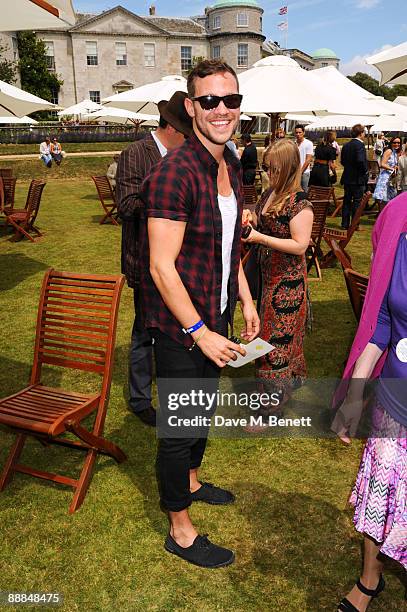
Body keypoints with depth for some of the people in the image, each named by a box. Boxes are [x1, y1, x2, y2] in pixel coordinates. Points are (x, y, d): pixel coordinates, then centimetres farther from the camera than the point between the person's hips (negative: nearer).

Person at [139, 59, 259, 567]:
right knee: (180, 425, 7)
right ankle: (180, 532, 28)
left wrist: (245, 300, 12)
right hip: (180, 324, -8)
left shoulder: (230, 165, 6)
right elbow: (162, 267, -23)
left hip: (215, 316, 9)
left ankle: (190, 482, 50)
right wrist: (199, 331, -21)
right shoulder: (174, 173, -22)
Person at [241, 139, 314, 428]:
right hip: (268, 275, 8)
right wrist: (249, 218, -3)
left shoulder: (300, 203, -20)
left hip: (287, 282, -8)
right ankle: (290, 380, 42)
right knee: (281, 333, 20)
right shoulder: (270, 193, 6)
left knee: (277, 338, 0)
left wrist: (259, 237, -24)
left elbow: (300, 245, -23)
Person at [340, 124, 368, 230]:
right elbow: (360, 161, -24)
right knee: (357, 202, 1)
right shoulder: (360, 145, -14)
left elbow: (342, 161, 11)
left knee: (347, 201, 12)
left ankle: (345, 224, 15)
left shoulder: (346, 145, 8)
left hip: (347, 177, 7)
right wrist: (365, 171, -10)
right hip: (358, 178, -7)